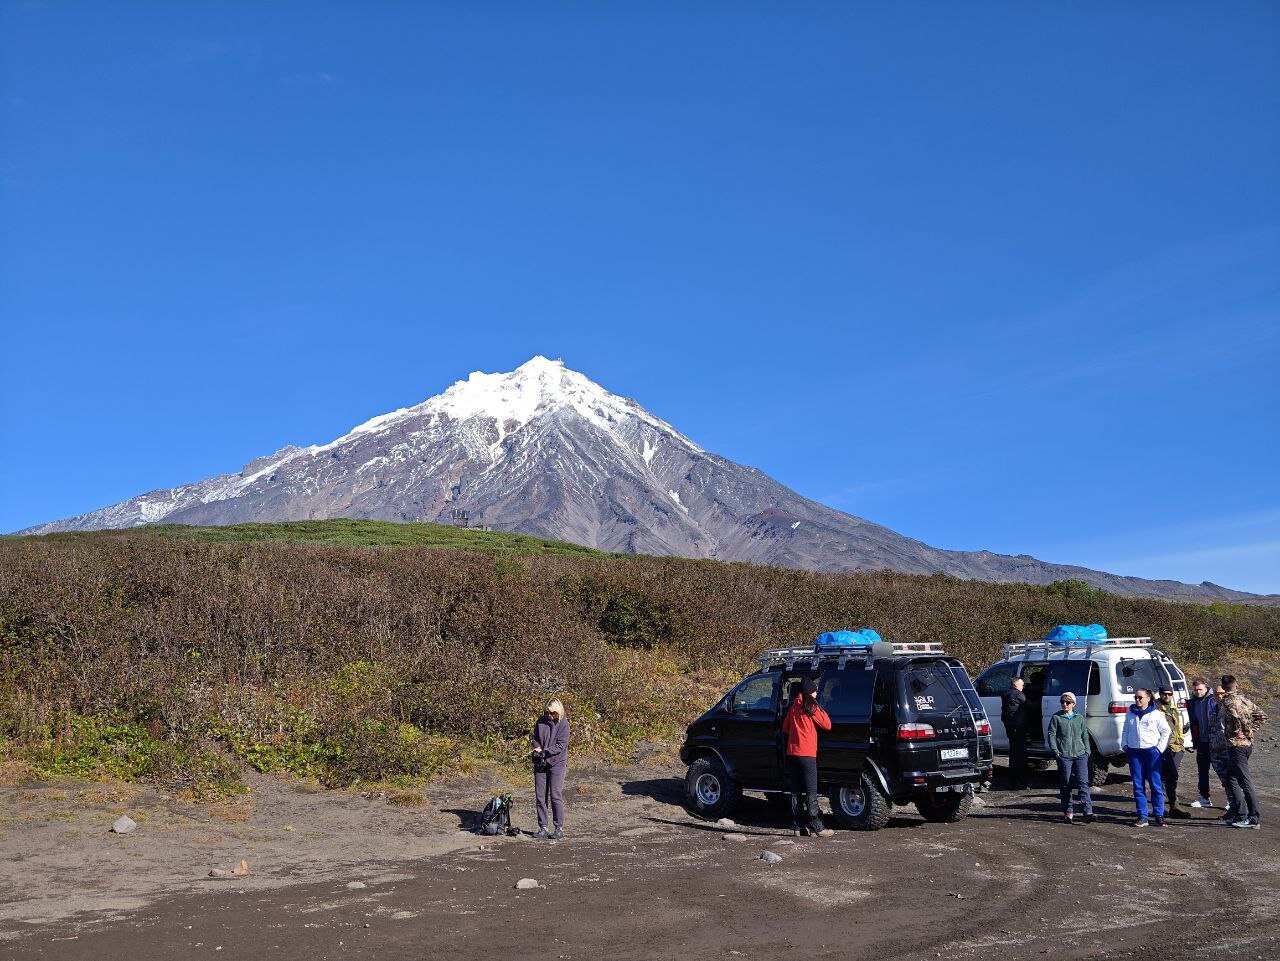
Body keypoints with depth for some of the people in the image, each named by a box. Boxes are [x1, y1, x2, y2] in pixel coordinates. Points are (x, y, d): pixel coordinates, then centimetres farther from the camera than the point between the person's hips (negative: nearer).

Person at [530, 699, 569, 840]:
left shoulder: (563, 724, -6)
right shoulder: (541, 721, 6)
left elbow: (561, 745, -11)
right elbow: (534, 739, 16)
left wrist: (544, 752, -17)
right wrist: (536, 747, -5)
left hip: (557, 763, -4)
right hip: (540, 764, 4)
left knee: (556, 796, -6)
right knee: (540, 797, 4)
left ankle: (559, 829, 2)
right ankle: (542, 828, 13)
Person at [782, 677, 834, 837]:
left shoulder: (793, 706, 13)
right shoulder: (811, 707, -7)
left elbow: (785, 729, 21)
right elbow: (827, 725, -4)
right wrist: (820, 709, 6)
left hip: (792, 753, 7)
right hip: (807, 754, -7)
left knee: (796, 791, 8)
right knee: (811, 792, -6)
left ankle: (800, 825, 9)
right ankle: (817, 827, -6)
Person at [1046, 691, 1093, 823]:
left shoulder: (1079, 718, 12)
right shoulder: (1056, 718, 6)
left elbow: (1085, 736, 16)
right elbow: (1051, 735, 3)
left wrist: (1087, 751, 8)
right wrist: (1055, 751, -6)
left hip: (1080, 754, 1)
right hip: (1064, 756, -1)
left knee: (1083, 782, -9)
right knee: (1065, 784, 4)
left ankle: (1088, 812, -14)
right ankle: (1068, 811, 14)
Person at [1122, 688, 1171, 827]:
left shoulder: (1156, 714, 1)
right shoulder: (1130, 714, 12)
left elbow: (1166, 732, 4)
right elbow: (1125, 731, 22)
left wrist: (1160, 748, -2)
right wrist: (1125, 746, 10)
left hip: (1151, 751, -3)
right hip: (1134, 752, 3)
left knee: (1155, 784, -2)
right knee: (1138, 786, 2)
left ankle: (1159, 816, 5)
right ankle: (1142, 817, 5)